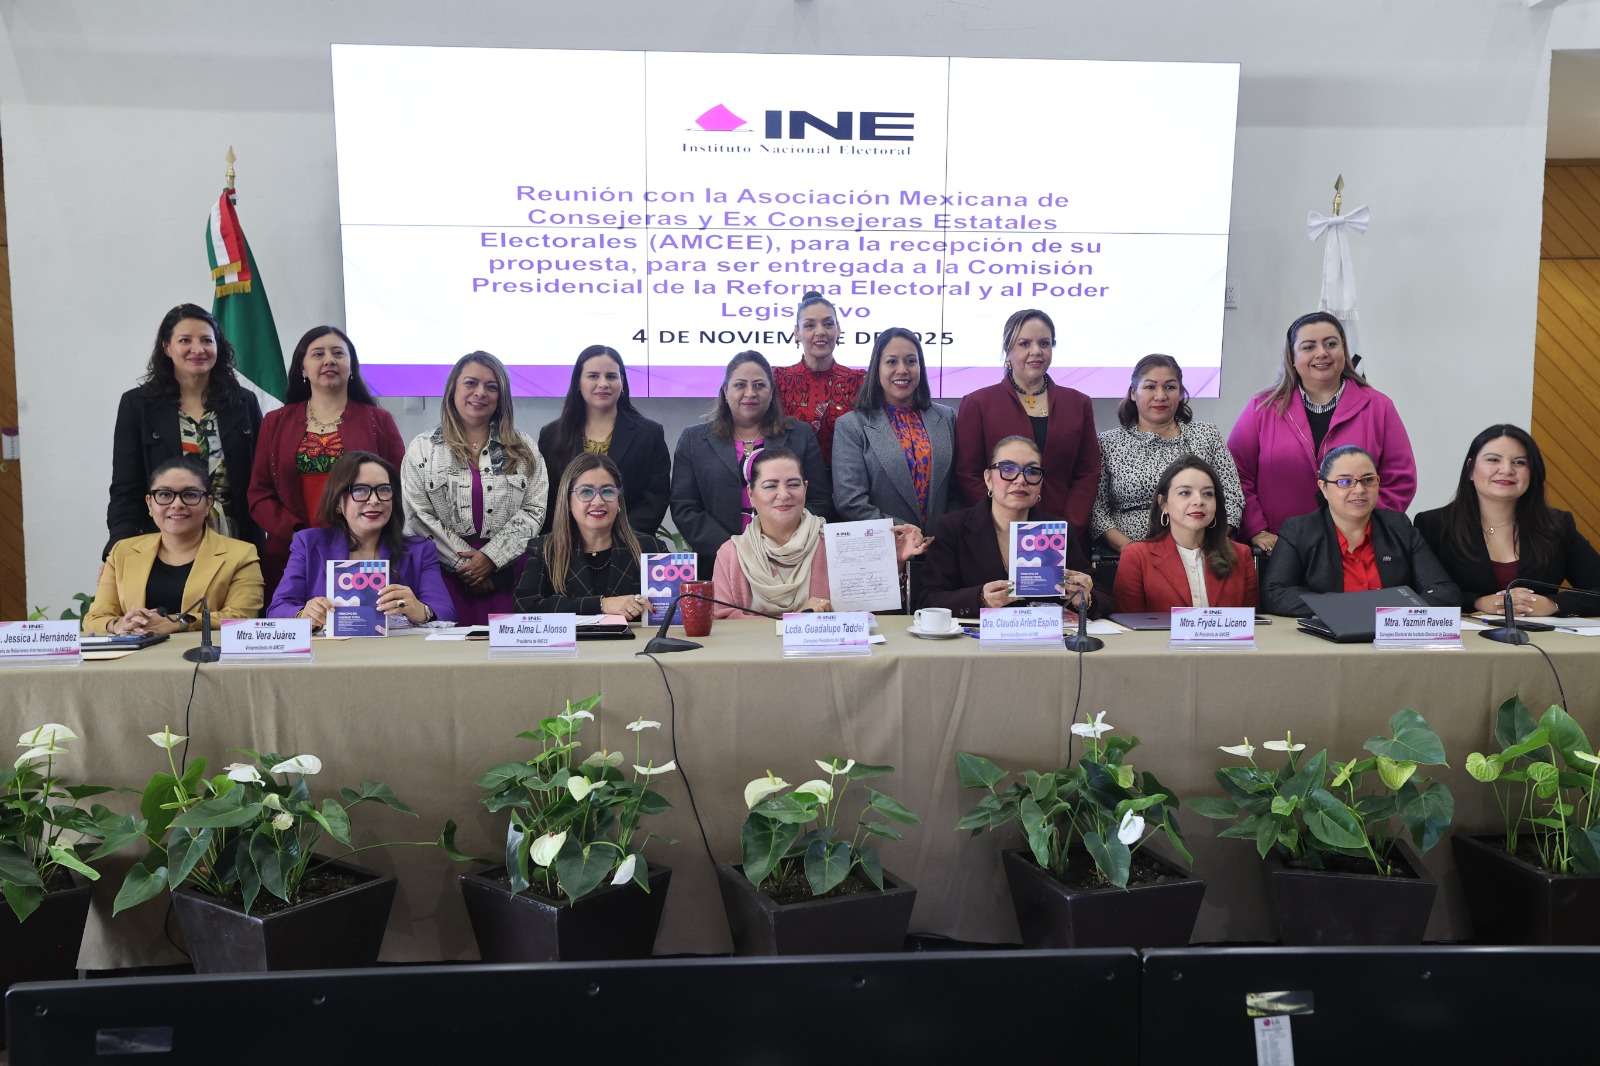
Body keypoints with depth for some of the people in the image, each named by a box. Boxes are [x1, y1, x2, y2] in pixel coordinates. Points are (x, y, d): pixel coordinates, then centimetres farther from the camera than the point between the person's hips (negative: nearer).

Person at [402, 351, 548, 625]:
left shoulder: (523, 449, 10)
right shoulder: (423, 449, 8)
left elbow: (534, 510, 1)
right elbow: (417, 516, 0)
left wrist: (491, 557, -10)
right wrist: (465, 561, -9)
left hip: (507, 573, 1)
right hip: (446, 574, 0)